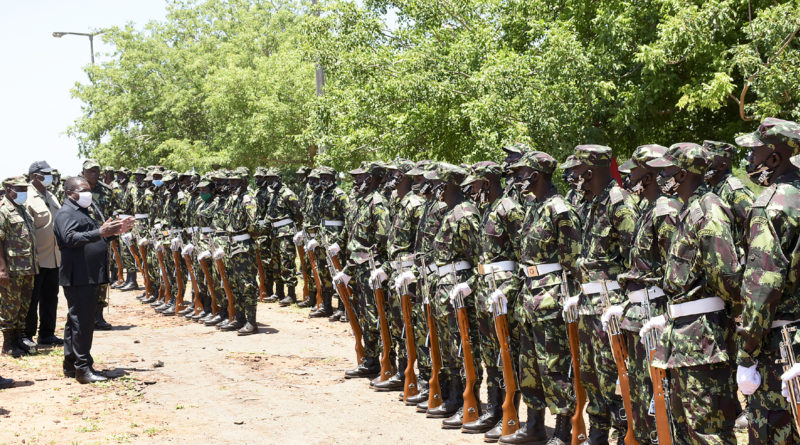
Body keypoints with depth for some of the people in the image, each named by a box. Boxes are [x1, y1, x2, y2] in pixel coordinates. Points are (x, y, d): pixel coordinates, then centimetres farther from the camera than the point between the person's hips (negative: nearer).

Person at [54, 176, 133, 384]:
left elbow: (90, 239, 31)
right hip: (78, 277, -10)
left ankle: (70, 366, 21)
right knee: (82, 321, -10)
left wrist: (115, 231, 17)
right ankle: (83, 369, -10)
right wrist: (100, 232, -35)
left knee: (76, 320, 14)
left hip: (90, 277, 10)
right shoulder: (65, 214, -10)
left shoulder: (83, 212, 22)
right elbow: (71, 238, -27)